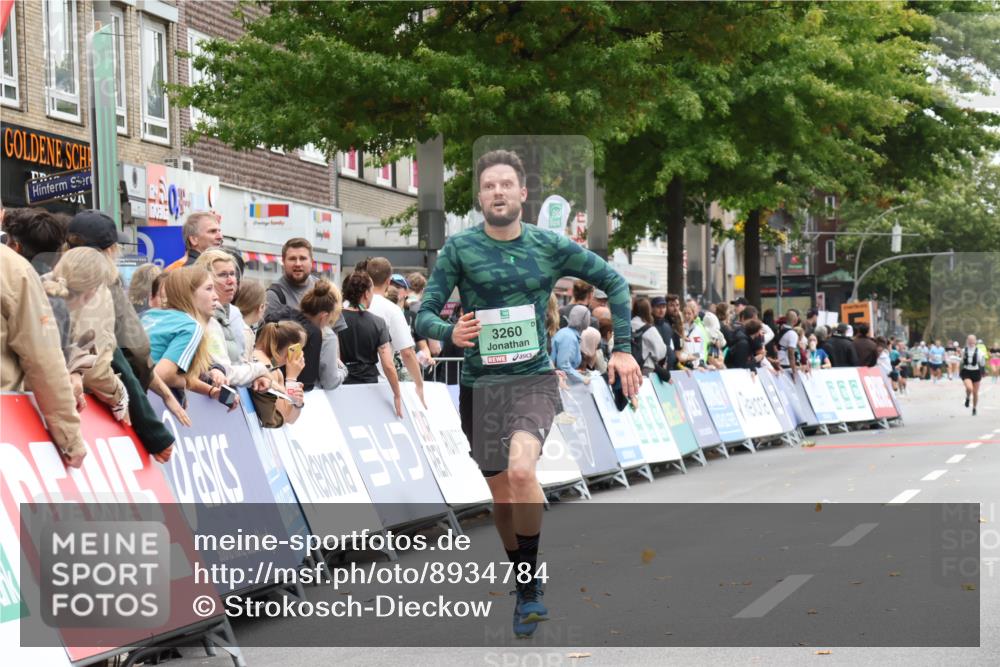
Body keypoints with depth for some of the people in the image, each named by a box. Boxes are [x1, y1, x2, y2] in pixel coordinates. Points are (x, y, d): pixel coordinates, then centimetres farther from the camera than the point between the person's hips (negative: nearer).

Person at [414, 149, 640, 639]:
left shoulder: (550, 247, 1)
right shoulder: (460, 248, -3)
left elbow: (613, 283, 11)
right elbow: (424, 315, -4)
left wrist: (622, 349, 3)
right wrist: (450, 333, -27)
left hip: (534, 381, -1)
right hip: (481, 385, 1)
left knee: (520, 471, -27)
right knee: (502, 499, 10)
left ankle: (532, 584, -13)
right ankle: (525, 590, 32)